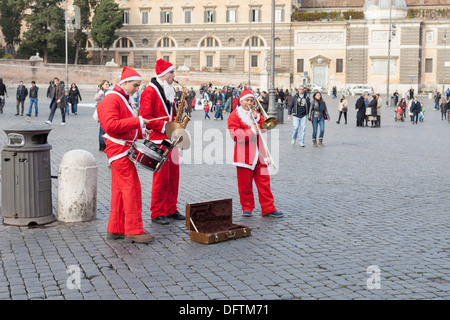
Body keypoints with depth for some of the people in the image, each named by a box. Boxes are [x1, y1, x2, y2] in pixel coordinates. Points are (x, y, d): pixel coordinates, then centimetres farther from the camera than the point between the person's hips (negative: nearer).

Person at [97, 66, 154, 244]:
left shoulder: (124, 99, 18)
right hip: (119, 149, -10)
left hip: (123, 148, 10)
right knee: (132, 188, -10)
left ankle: (115, 229, 18)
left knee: (119, 189, 12)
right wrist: (137, 121, -24)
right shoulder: (111, 99, -14)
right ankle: (133, 231, -6)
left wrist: (140, 132, 10)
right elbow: (111, 125, -26)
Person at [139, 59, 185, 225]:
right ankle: (157, 213, 3)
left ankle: (171, 210, 20)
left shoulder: (169, 91, 18)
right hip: (158, 140, -8)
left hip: (171, 140, 8)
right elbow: (146, 117, -16)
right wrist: (164, 127, -21)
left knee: (173, 176, 10)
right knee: (161, 178, -6)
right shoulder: (150, 91, -9)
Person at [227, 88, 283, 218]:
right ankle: (247, 208, 15)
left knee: (264, 181, 1)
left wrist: (257, 118, -5)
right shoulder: (234, 115, -1)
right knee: (245, 184, 1)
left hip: (259, 153, 5)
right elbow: (235, 135, -12)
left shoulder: (255, 113, 19)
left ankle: (268, 209, 3)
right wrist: (252, 131, -19)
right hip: (244, 154, -5)